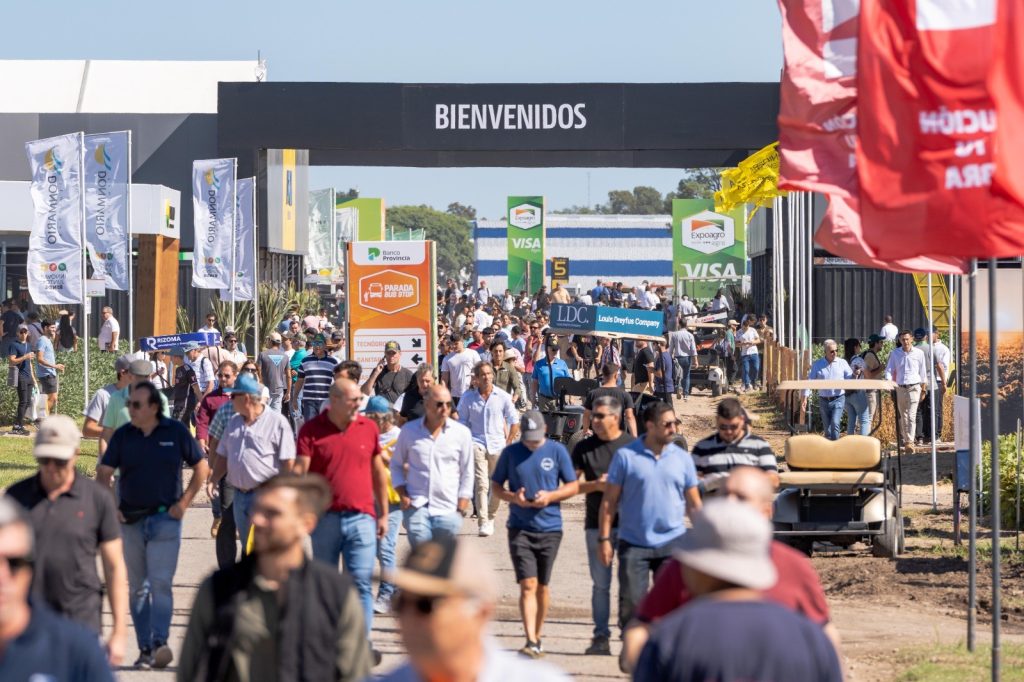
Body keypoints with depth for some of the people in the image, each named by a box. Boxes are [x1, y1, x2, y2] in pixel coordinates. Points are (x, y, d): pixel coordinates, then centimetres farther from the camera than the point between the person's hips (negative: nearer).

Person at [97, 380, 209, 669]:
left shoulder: (176, 432, 0)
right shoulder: (123, 435, 5)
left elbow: (201, 467, 5)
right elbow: (103, 473, 6)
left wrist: (183, 503, -2)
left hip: (165, 518, -3)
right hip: (130, 520, 3)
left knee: (160, 582, -14)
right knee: (137, 587, 6)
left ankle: (160, 644, -21)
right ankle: (144, 649, 11)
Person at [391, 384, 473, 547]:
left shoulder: (462, 433, 3)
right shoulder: (409, 430, 5)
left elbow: (467, 473, 8)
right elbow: (396, 465, 15)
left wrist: (461, 507, 1)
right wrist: (402, 494, 2)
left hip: (448, 510, 0)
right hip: (416, 508, 0)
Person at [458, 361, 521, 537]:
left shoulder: (503, 397, 2)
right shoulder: (468, 397, 2)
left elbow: (514, 420, 10)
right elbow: (461, 421, 9)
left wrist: (509, 441, 5)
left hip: (498, 444, 2)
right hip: (477, 442, -2)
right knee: (481, 484, -14)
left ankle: (491, 517, 28)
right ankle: (482, 523, -16)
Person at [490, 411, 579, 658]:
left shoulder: (557, 451, 1)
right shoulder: (511, 452, 3)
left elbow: (573, 486, 5)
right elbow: (495, 486, 9)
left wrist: (550, 496, -13)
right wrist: (513, 497, -11)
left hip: (550, 528, 1)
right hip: (520, 528, -1)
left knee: (543, 587, 9)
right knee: (528, 585, -11)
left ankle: (538, 637, 24)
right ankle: (531, 642, -15)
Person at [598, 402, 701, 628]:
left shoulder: (683, 458, 5)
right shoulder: (625, 456, -3)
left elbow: (693, 503, 11)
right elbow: (609, 501, 0)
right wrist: (604, 538, -5)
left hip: (673, 544, 2)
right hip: (633, 544, -2)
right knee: (631, 603, -1)